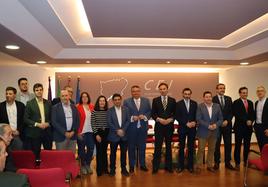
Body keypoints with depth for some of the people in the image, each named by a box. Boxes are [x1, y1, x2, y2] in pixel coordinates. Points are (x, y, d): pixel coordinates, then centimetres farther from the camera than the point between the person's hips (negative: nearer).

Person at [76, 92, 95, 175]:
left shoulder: (92, 107, 7)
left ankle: (88, 165, 25)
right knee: (82, 150, 8)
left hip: (90, 131, 4)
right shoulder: (78, 107, -7)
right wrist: (78, 132, -13)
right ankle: (83, 165, 26)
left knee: (91, 148, 5)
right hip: (81, 132, -4)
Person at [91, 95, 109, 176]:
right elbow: (93, 124, -4)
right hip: (98, 133, -2)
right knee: (99, 151, 2)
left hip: (106, 133, 2)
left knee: (104, 151, 9)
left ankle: (105, 168, 23)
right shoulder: (94, 111, -3)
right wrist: (96, 134, -8)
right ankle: (99, 170, 16)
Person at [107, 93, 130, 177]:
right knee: (113, 153, 9)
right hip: (114, 135, -2)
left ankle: (123, 168, 23)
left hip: (124, 135, 2)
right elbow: (109, 123, -8)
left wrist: (123, 130, -12)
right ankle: (112, 169, 23)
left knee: (124, 152, 9)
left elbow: (128, 121, 0)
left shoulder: (126, 109, 4)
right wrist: (117, 131, -15)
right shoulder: (110, 111, -2)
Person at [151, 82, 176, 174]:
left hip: (169, 126, 1)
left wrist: (170, 119, -11)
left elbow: (175, 113, 5)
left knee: (168, 146, 11)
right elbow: (153, 113, 2)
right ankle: (155, 167, 12)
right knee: (157, 147, 1)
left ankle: (168, 166, 23)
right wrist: (159, 119, -13)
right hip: (159, 126, -1)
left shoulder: (172, 100, 5)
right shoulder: (155, 100, 3)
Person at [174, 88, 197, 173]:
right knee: (181, 148, 6)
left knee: (191, 148, 7)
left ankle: (190, 166, 19)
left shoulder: (194, 103, 7)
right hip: (182, 128, -2)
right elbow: (177, 117, -5)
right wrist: (186, 123, -13)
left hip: (192, 128, 2)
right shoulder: (178, 104, -1)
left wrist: (194, 122, -11)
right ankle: (180, 166, 16)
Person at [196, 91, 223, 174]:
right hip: (203, 132, -3)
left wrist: (216, 125, -14)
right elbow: (198, 119, -11)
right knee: (201, 150, 2)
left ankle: (209, 165, 27)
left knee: (211, 149, 12)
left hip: (214, 132, 4)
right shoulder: (200, 106, -6)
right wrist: (208, 126, -17)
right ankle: (198, 166, 13)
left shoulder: (217, 106, 4)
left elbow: (220, 119, 5)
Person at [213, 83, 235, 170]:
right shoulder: (213, 99, -4)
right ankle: (217, 162, 16)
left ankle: (227, 162, 18)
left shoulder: (229, 99, 9)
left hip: (227, 124, 4)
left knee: (228, 144, 7)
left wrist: (227, 121, -7)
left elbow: (231, 112, 6)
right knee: (217, 144, 4)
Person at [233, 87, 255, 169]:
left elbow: (253, 114, 12)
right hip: (239, 127, -5)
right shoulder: (236, 103, -5)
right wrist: (246, 121, -15)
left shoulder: (250, 102, 14)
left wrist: (251, 121, -6)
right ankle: (237, 163, 9)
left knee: (247, 145, 11)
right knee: (238, 145, 1)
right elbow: (237, 114, -13)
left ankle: (246, 161, 24)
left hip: (248, 127, 5)